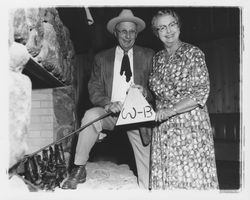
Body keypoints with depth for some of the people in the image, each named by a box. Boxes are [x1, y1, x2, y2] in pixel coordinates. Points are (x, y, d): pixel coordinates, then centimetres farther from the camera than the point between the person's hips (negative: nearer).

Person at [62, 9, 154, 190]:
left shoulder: (148, 56, 7)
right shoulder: (102, 58, 7)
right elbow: (94, 89, 2)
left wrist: (146, 92, -18)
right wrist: (107, 104, -19)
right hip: (110, 112, 0)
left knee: (146, 158, 1)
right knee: (90, 116, -30)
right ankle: (79, 170, -16)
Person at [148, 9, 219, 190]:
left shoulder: (193, 53, -3)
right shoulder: (157, 58, 13)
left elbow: (201, 93, -12)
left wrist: (170, 110, -19)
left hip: (190, 127, -5)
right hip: (163, 128, 5)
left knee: (191, 175, -3)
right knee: (164, 176, 6)